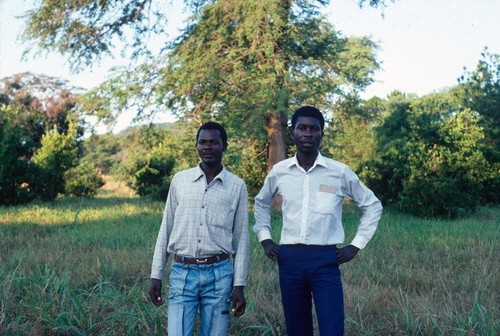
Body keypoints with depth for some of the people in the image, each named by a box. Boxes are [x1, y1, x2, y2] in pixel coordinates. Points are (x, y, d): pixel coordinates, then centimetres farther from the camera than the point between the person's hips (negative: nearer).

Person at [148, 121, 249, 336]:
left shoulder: (237, 186, 3)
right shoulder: (180, 180, 5)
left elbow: (241, 239, 5)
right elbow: (166, 229, 9)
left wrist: (239, 285, 0)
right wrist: (156, 275, 6)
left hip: (219, 274, 0)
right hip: (182, 273, 0)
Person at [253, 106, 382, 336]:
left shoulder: (340, 172, -3)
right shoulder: (279, 171, 3)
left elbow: (372, 205, 8)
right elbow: (261, 203, 23)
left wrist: (356, 245, 2)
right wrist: (265, 239, 12)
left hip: (325, 259, -2)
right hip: (289, 259, 2)